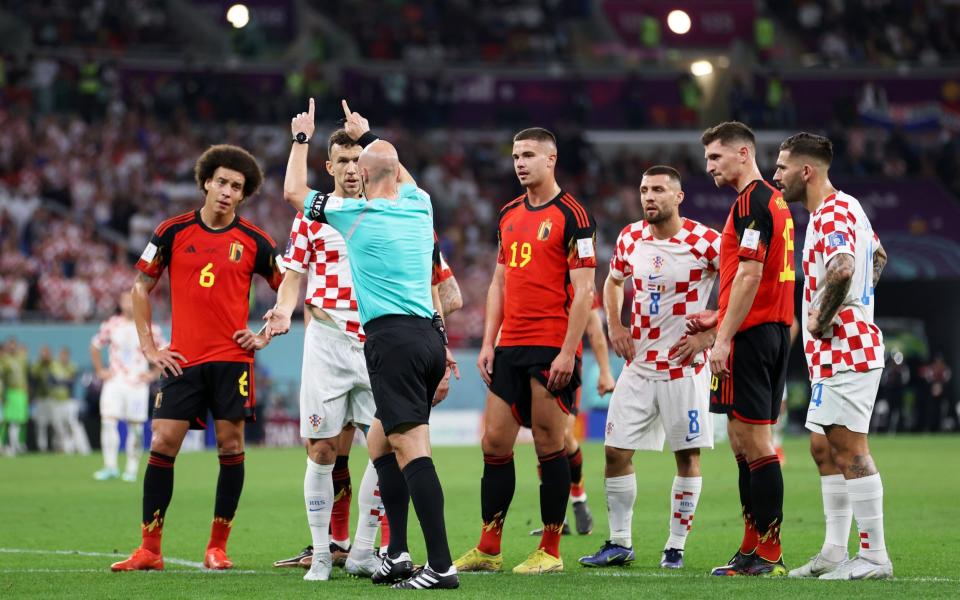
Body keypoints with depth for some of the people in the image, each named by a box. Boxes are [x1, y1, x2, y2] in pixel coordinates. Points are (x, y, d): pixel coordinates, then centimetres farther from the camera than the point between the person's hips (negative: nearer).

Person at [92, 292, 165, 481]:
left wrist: (154, 373, -1)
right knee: (108, 421, -11)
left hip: (138, 384, -1)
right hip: (114, 381, 1)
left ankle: (132, 469, 9)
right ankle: (110, 467, -7)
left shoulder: (149, 329, -2)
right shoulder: (110, 326, 3)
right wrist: (100, 370, 9)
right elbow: (95, 347, 18)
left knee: (136, 426, 0)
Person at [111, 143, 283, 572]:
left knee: (231, 447, -2)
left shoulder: (254, 241, 3)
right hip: (182, 360, 0)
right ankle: (149, 549, 1)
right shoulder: (174, 232, 3)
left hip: (232, 359, 0)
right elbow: (141, 287, 10)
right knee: (162, 444, -5)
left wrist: (265, 335, 2)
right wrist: (149, 347, 5)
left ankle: (217, 547, 8)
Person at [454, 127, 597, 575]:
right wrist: (488, 343, 11)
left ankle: (549, 552, 4)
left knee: (549, 446, -3)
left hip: (552, 349, -7)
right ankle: (488, 549, 11)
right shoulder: (509, 214, 15)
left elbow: (583, 291, -11)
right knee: (494, 442, 5)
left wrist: (568, 352, -16)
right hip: (510, 348, 7)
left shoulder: (571, 215, -7)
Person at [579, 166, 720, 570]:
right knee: (616, 452, 2)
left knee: (687, 456, 1)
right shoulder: (630, 238, 5)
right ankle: (619, 543, 12)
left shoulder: (704, 242, -12)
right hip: (639, 365, 5)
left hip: (684, 366, -5)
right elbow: (613, 281, 24)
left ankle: (676, 547, 10)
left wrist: (709, 335, -14)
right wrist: (614, 326, 9)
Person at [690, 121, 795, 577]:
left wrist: (724, 338, -20)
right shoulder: (774, 201, 19)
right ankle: (753, 549, 13)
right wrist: (717, 318, 21)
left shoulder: (752, 202, -12)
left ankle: (768, 555, -8)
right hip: (774, 331, 10)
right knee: (745, 444, 12)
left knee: (754, 442, -8)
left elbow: (750, 275, -20)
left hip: (750, 334, -10)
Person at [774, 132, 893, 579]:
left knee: (849, 450, -9)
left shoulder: (833, 214, -17)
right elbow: (878, 255, 35)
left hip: (845, 352, -11)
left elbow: (842, 269, -36)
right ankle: (834, 552, 17)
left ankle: (874, 557, -7)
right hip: (834, 353, 11)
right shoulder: (843, 210, 17)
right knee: (824, 448, 13)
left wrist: (820, 320, -22)